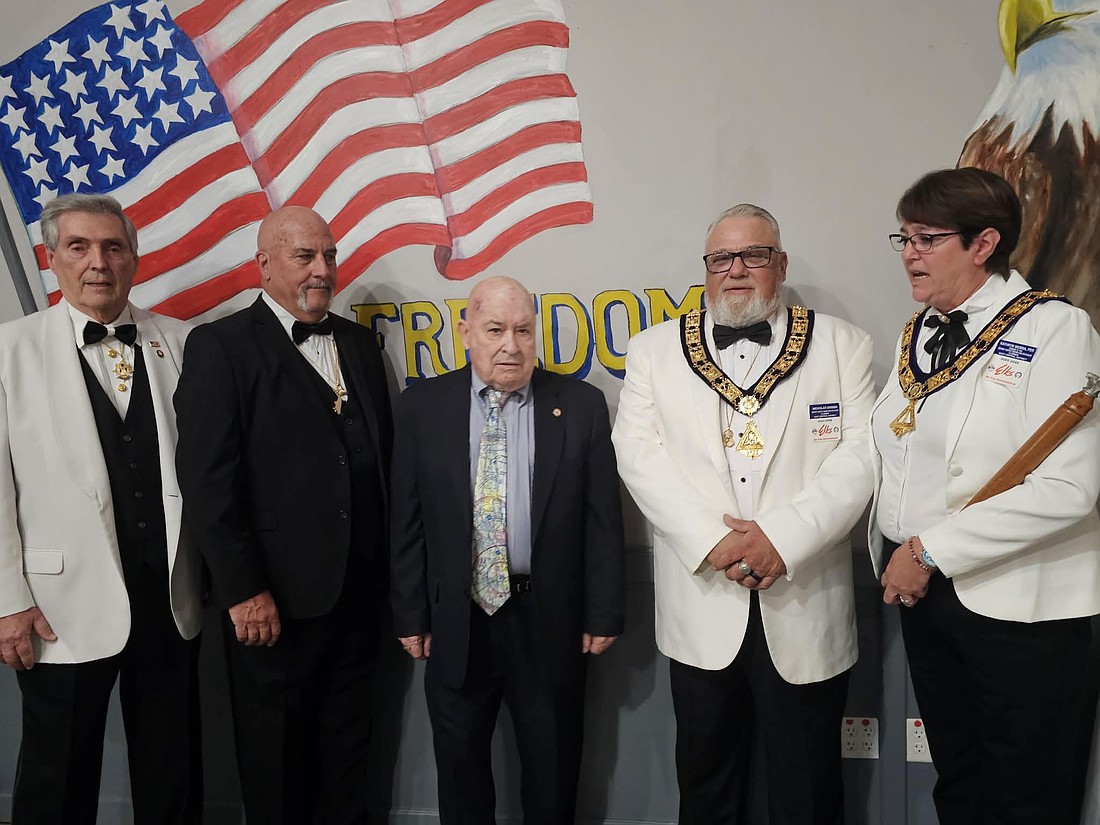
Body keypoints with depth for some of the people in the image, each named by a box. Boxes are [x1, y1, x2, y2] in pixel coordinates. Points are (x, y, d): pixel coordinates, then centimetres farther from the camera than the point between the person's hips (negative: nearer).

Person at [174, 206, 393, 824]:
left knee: (347, 742, 20)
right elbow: (207, 479, -14)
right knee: (276, 754, 13)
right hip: (276, 597, -5)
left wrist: (387, 561, 6)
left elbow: (382, 452, 10)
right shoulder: (221, 346, -9)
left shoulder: (359, 341, 9)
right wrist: (242, 592, -16)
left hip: (359, 585, 5)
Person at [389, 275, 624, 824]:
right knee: (459, 770, 19)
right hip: (456, 621, 1)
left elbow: (602, 519, -3)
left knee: (553, 777, 18)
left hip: (550, 620, 0)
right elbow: (407, 520, 0)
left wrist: (603, 613, -3)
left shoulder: (581, 405, -4)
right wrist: (410, 615, 0)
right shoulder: (423, 406, -2)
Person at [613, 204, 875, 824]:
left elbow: (859, 455, -5)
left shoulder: (843, 345, 4)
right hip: (702, 605, 1)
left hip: (806, 607, -1)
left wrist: (783, 536, -17)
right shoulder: (654, 349, 7)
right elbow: (640, 453, -3)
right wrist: (712, 540, -14)